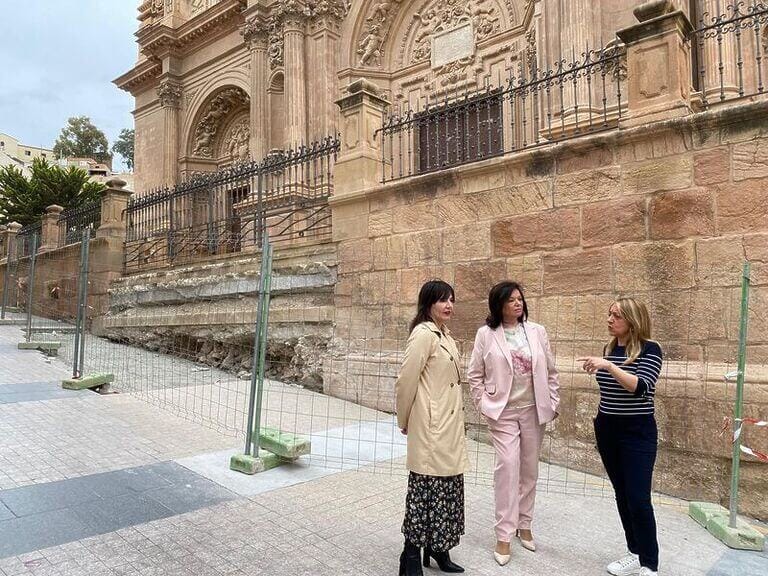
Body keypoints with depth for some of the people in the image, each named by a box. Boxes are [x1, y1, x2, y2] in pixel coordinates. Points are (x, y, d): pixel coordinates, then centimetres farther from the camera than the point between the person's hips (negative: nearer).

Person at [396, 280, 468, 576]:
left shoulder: (445, 336, 12)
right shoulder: (423, 334, -15)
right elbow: (405, 382, -15)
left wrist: (458, 424, 16)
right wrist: (405, 423, -4)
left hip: (450, 429, 8)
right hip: (431, 429, -8)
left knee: (447, 490, 14)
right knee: (426, 489, 0)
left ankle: (438, 550, 29)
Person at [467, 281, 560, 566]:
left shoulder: (537, 331, 2)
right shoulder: (486, 334, -5)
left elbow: (551, 371, 7)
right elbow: (475, 375, 0)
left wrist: (553, 402, 4)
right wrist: (483, 406, -6)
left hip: (534, 411, 3)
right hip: (503, 412, -3)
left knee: (529, 469, 12)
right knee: (508, 467, -9)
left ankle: (524, 525, 29)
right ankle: (504, 535, 3)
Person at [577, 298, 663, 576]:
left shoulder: (649, 349, -11)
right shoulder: (609, 348, 6)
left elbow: (640, 387, -26)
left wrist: (608, 366, -34)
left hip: (637, 432, -6)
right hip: (607, 430, 6)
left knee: (639, 498, -5)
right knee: (622, 494, 12)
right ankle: (635, 553, 26)